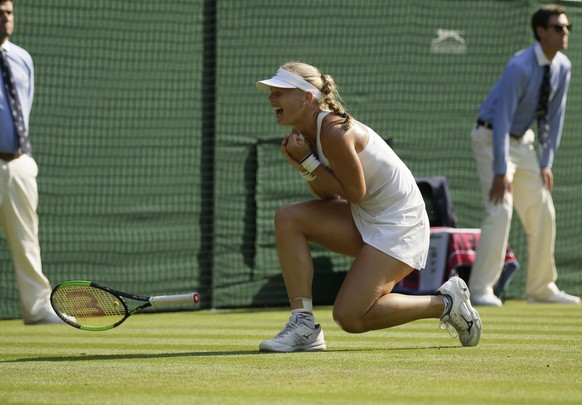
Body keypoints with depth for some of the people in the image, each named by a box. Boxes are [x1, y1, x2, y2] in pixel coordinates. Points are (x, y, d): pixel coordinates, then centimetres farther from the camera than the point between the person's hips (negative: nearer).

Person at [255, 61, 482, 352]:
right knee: (287, 218, -8)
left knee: (349, 317, -14)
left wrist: (307, 161, -19)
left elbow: (355, 192, -19)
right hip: (364, 218, 9)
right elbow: (328, 196, 6)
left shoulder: (335, 133, -24)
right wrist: (303, 166, -11)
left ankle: (446, 303, 3)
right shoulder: (308, 131, 4)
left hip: (398, 222, -9)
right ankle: (303, 325, -10)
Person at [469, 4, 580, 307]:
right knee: (500, 210, -19)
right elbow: (502, 117, -27)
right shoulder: (520, 67, -26)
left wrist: (546, 162, 0)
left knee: (543, 212, 6)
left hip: (522, 140, 8)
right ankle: (480, 290, -17)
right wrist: (500, 170, -28)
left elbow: (554, 115, 4)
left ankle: (541, 288, 16)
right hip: (492, 137, -8)